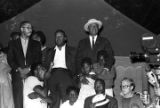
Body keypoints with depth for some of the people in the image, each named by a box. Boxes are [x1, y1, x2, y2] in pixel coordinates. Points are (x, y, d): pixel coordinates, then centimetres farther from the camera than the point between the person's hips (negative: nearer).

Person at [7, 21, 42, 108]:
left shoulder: (36, 44, 15)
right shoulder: (12, 43, 13)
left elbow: (38, 60, 8)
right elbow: (10, 59, 5)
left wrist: (29, 69, -8)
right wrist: (19, 69, -8)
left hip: (31, 75, 0)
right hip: (17, 76, 0)